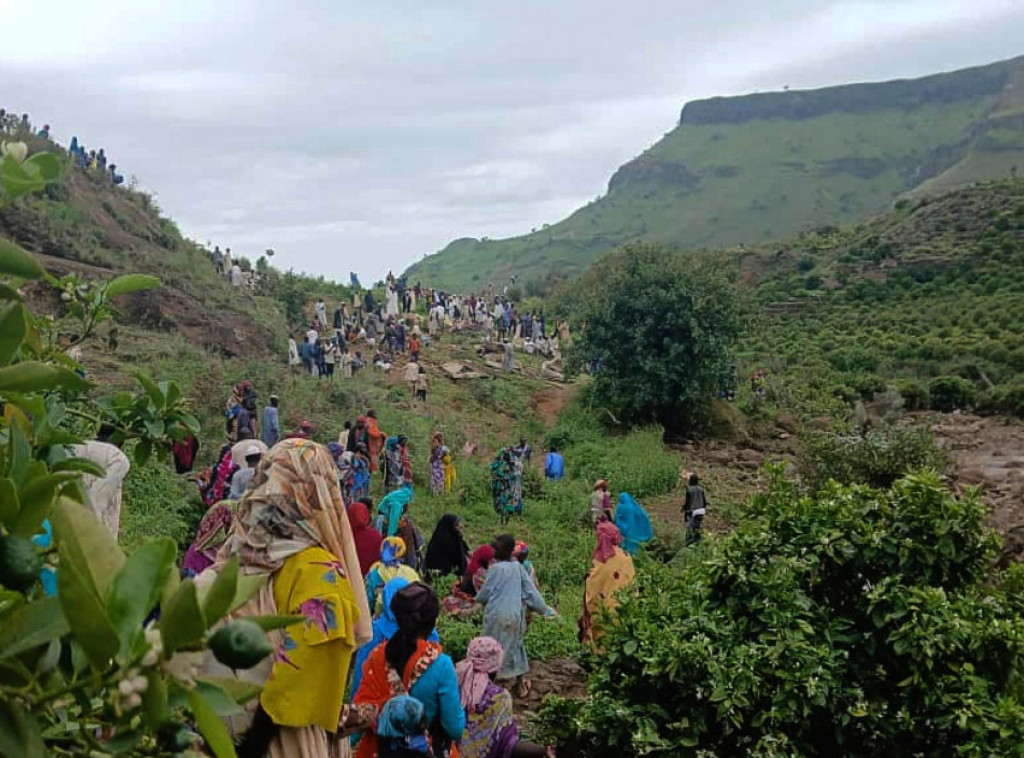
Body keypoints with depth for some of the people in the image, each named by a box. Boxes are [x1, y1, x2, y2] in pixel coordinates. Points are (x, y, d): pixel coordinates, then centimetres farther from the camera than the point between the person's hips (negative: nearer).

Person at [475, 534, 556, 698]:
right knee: (515, 646, 17)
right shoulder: (518, 567, 0)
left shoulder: (496, 568, -15)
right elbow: (531, 590, 3)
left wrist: (479, 599, 14)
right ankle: (520, 685, 23)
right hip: (515, 614, 5)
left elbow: (484, 594, -9)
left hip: (497, 614, -5)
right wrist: (544, 609, 12)